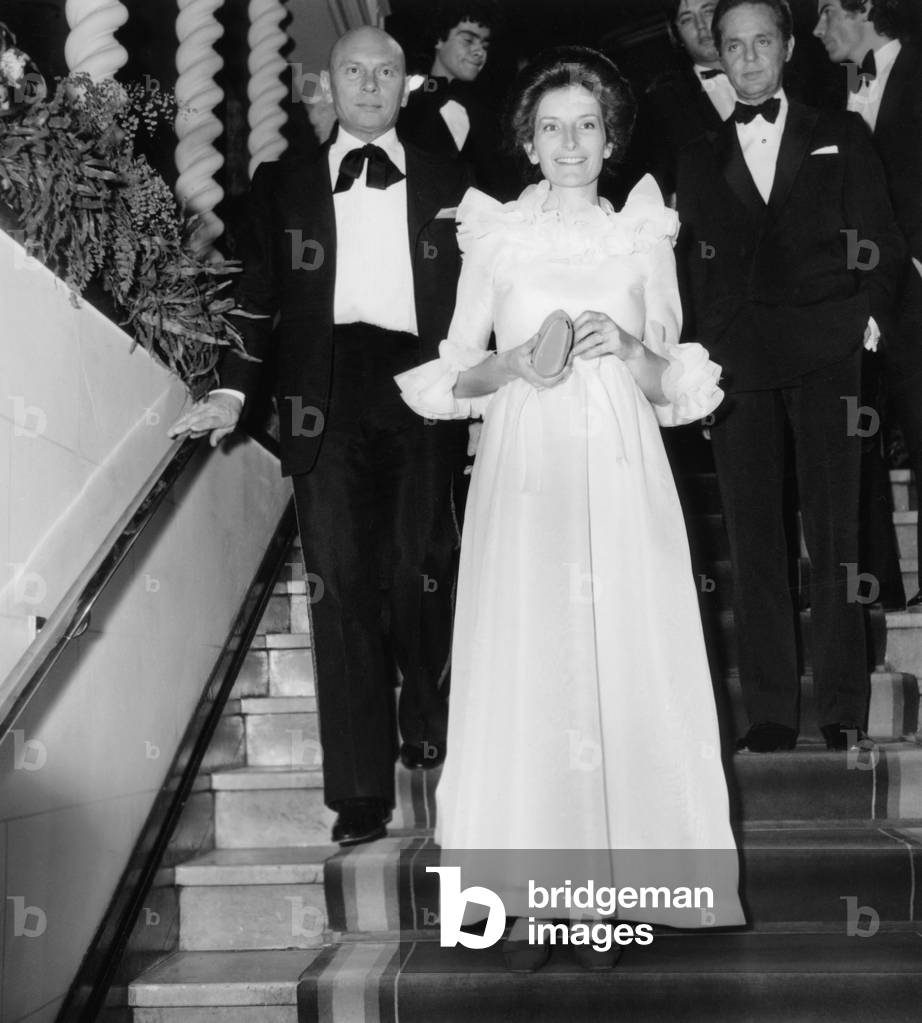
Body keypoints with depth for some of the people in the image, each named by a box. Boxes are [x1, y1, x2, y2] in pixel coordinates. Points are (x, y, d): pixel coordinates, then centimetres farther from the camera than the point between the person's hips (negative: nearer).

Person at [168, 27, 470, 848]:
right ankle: (361, 791, 0)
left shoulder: (448, 186, 14)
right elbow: (260, 297, 13)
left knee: (418, 571, 0)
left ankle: (427, 715, 30)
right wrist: (235, 388, 2)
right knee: (340, 584, -4)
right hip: (325, 400, 0)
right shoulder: (283, 185, 15)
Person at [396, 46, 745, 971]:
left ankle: (602, 888, 11)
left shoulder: (644, 239, 11)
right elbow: (451, 379, 9)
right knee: (522, 670, -3)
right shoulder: (495, 237, 8)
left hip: (621, 486, 1)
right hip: (523, 481, -1)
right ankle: (526, 896, 7)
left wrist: (628, 353, -8)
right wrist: (514, 363, -9)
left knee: (621, 669, -2)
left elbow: (673, 388, 12)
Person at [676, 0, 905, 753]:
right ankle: (770, 711, 4)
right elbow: (695, 268, 13)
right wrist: (706, 355, 2)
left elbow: (880, 244, 10)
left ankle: (844, 709, 1)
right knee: (753, 536, 0)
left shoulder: (841, 138, 14)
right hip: (737, 365, 2)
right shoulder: (701, 160, 19)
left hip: (825, 355, -2)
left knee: (835, 529, -5)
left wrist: (870, 318, -3)